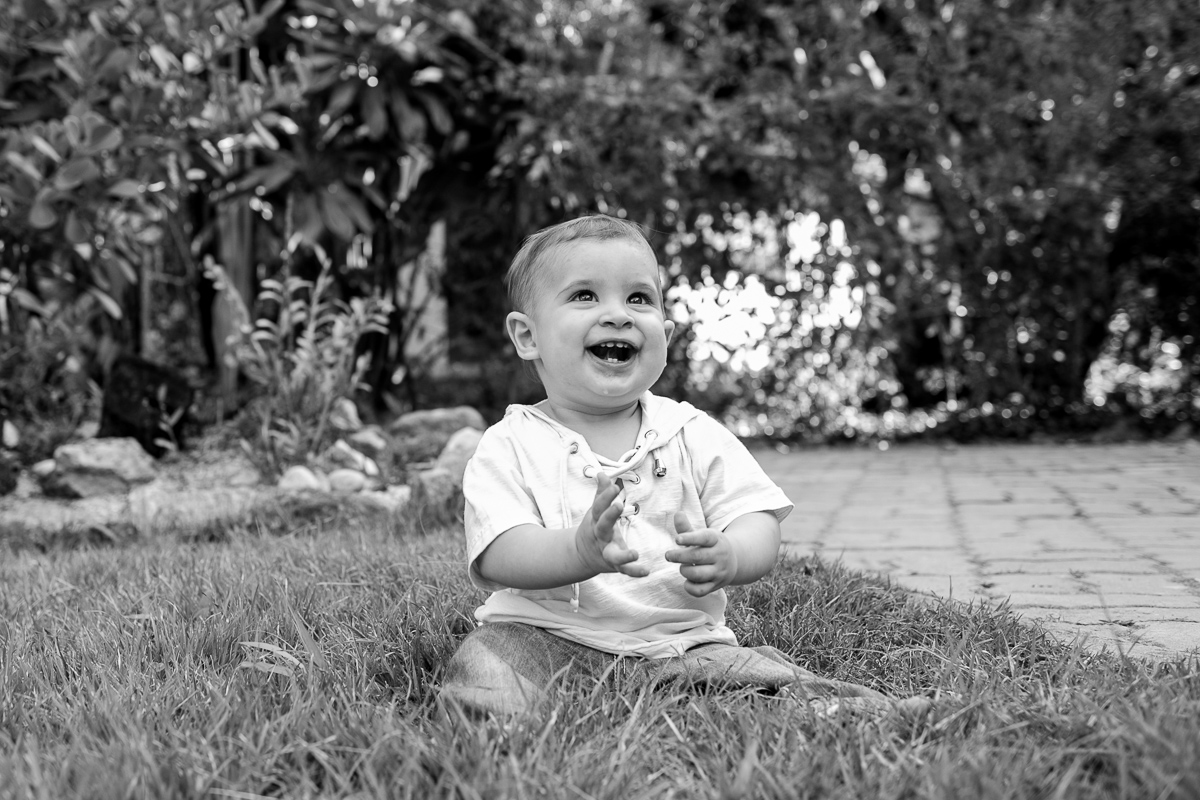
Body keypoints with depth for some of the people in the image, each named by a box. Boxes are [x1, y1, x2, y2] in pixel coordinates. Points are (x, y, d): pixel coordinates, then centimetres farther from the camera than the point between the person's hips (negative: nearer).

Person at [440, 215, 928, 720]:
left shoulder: (695, 434, 6)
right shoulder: (511, 446, -1)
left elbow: (758, 526, -1)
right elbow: (497, 556, -15)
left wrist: (726, 557, -27)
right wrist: (582, 551, -36)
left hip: (679, 643, 2)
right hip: (547, 637, -1)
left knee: (767, 678, -22)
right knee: (484, 666, -30)